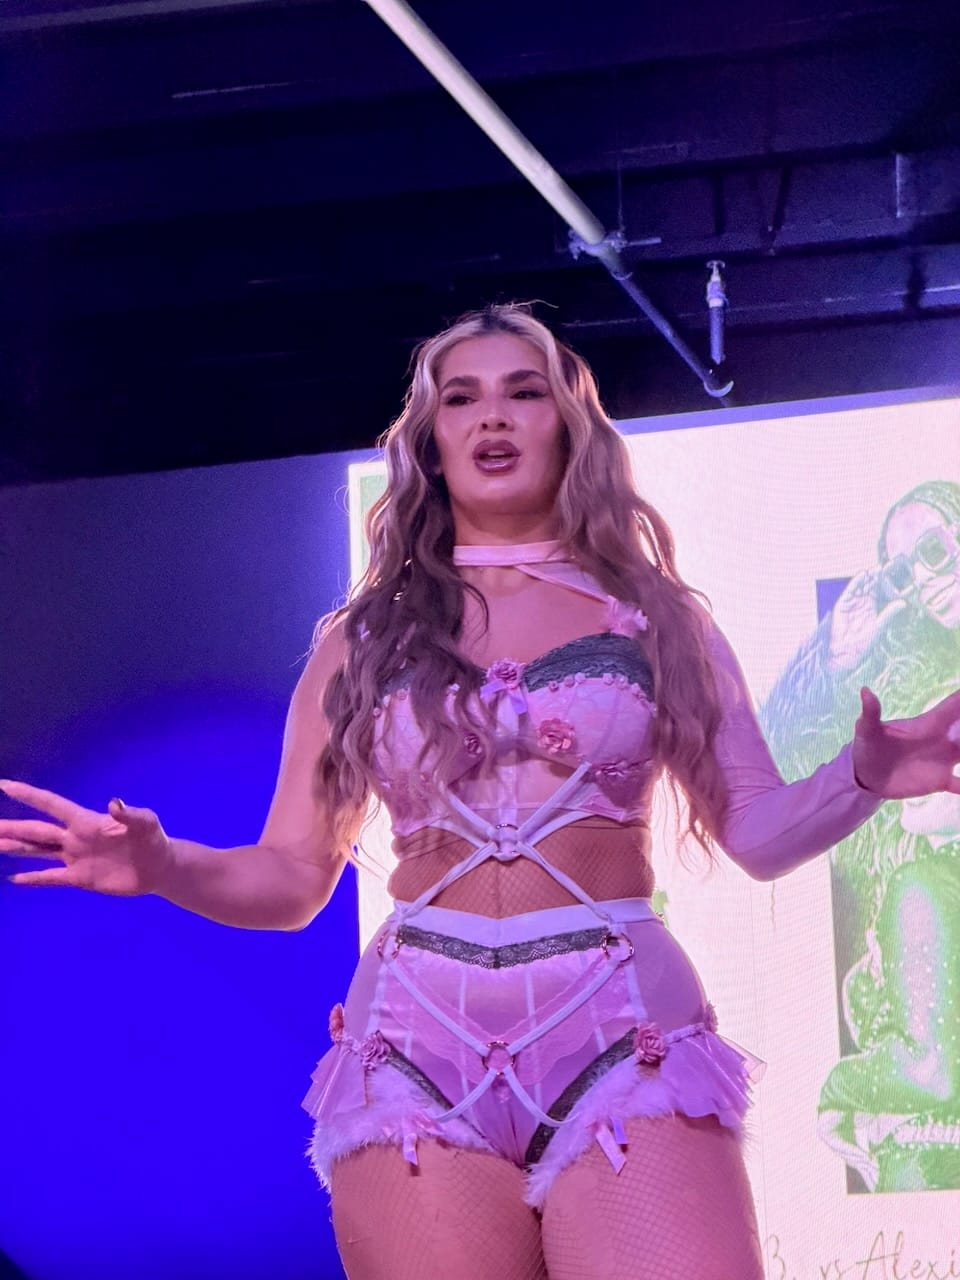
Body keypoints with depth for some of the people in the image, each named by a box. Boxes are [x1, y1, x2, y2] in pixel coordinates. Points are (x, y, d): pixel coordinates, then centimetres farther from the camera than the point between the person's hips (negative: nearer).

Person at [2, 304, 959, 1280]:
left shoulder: (655, 616, 13)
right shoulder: (363, 641, 13)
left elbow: (757, 830, 10)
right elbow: (292, 877, 12)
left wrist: (860, 778, -11)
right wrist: (164, 867, -8)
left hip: (625, 1035, -1)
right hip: (417, 1049, 1)